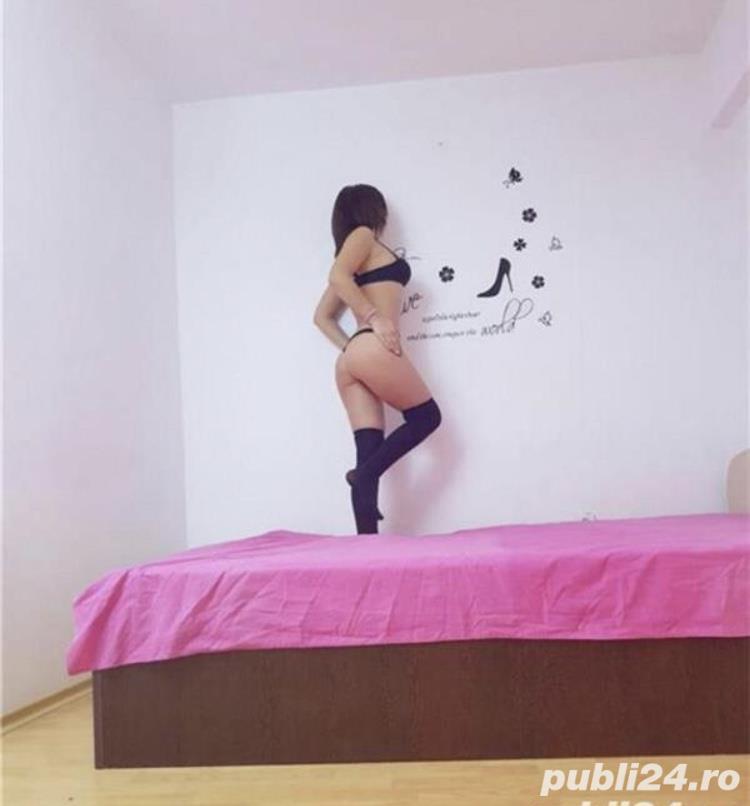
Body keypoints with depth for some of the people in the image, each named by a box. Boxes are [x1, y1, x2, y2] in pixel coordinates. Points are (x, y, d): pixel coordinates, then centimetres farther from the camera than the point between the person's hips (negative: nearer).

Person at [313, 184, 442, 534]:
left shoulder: (353, 259, 30)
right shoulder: (363, 235, 8)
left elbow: (322, 316, 28)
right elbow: (337, 276, -12)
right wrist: (375, 317, -14)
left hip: (349, 361, 8)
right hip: (373, 349, -8)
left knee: (370, 453, 2)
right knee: (426, 416, 7)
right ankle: (364, 474, -6)